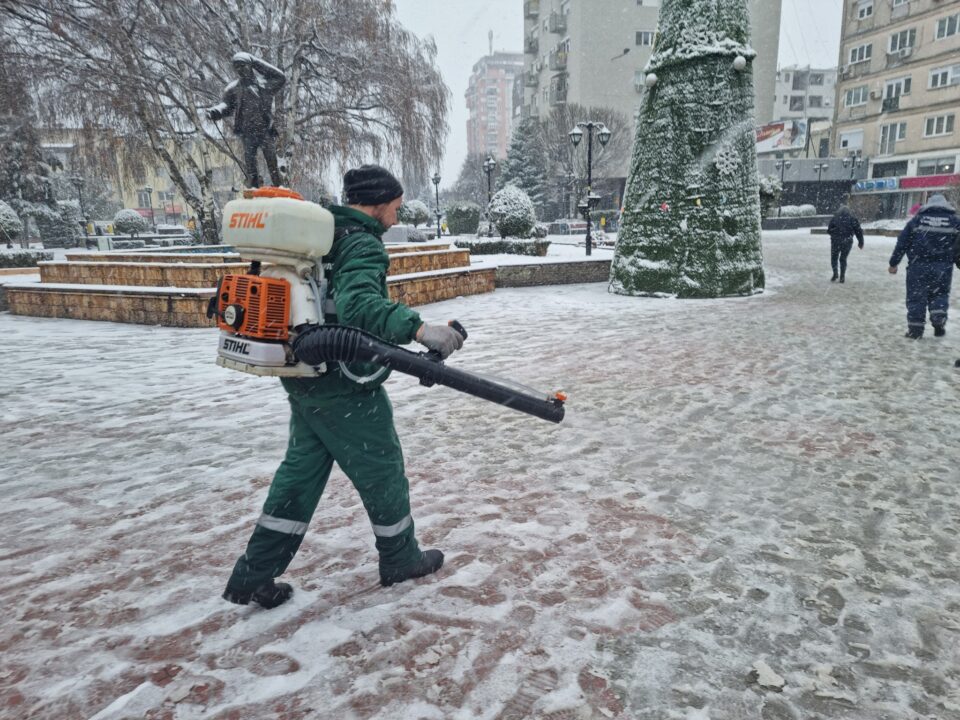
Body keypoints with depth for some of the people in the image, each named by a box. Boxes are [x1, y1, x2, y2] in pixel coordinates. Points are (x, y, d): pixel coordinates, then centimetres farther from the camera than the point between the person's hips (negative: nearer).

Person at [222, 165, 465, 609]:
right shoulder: (363, 245, -18)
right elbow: (358, 303, -37)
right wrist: (418, 328, -48)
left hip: (303, 378, 9)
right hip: (345, 386, -8)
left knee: (301, 469, 18)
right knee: (382, 470, 10)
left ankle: (254, 575, 22)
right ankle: (400, 559, 29)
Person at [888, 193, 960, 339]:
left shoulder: (917, 219, 5)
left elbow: (902, 243, 2)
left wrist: (893, 263, 7)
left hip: (918, 265, -1)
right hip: (943, 267, 1)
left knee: (916, 296, 5)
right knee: (940, 293, 18)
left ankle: (915, 328, 3)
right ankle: (939, 319, 0)